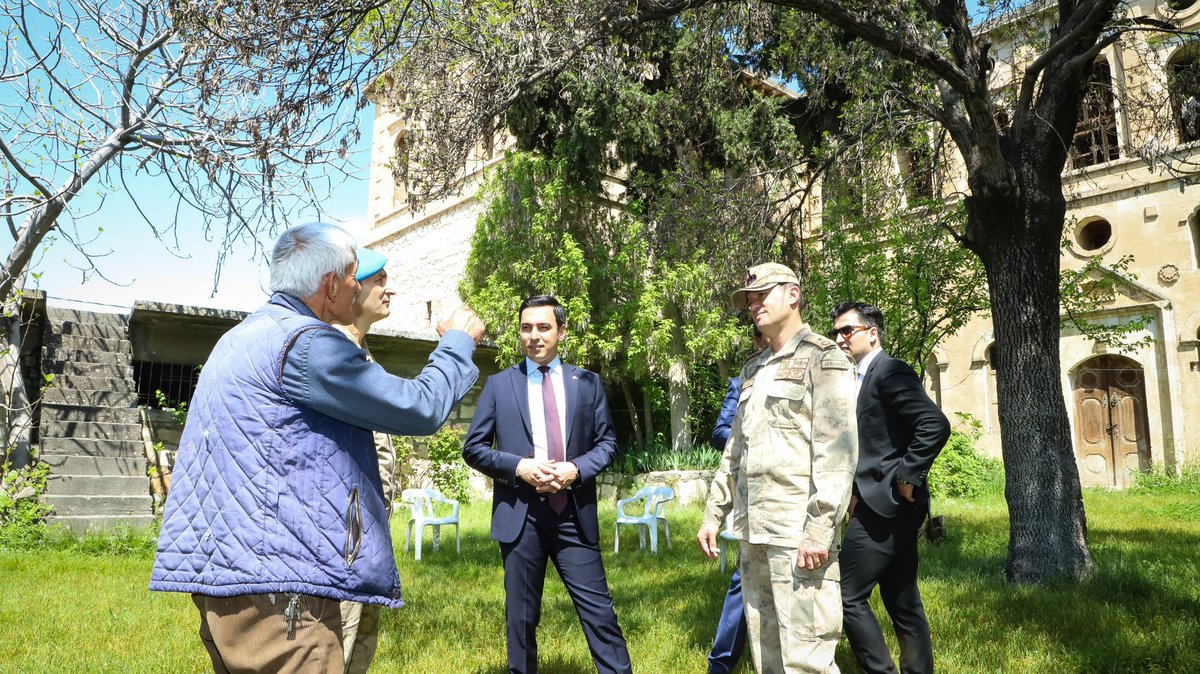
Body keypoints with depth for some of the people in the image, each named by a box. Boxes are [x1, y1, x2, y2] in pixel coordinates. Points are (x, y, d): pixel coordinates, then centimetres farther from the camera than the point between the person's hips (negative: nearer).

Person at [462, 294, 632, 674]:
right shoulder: (499, 384, 5)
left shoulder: (587, 383, 8)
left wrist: (577, 469, -11)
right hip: (520, 514, 0)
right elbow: (473, 448, 4)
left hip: (574, 514, 0)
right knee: (521, 617, 10)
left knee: (599, 611, 3)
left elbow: (607, 442, 8)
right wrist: (518, 467, -12)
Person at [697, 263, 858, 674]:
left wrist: (820, 529, -19)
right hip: (753, 531, 8)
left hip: (798, 532, -7)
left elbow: (837, 450, -12)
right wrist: (714, 513, 18)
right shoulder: (753, 370, 20)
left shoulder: (823, 358, -3)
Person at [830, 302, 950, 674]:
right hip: (885, 507, 10)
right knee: (902, 603, 14)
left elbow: (935, 424, -23)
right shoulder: (862, 378, 17)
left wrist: (906, 478, -19)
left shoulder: (890, 371, -11)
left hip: (886, 504, -10)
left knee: (848, 595, -7)